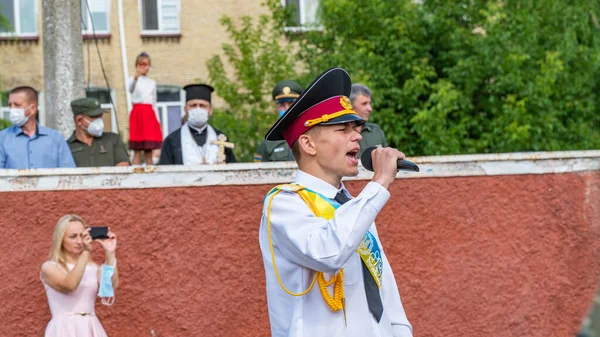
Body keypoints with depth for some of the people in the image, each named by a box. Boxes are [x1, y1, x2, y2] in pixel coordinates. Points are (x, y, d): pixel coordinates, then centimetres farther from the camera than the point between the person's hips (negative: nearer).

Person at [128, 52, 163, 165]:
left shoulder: (152, 83, 16)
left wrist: (158, 122, 12)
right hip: (137, 113, -4)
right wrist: (136, 77, -46)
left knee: (149, 151, 3)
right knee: (137, 151, -8)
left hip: (150, 115, 4)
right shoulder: (134, 80, 2)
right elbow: (131, 88, -24)